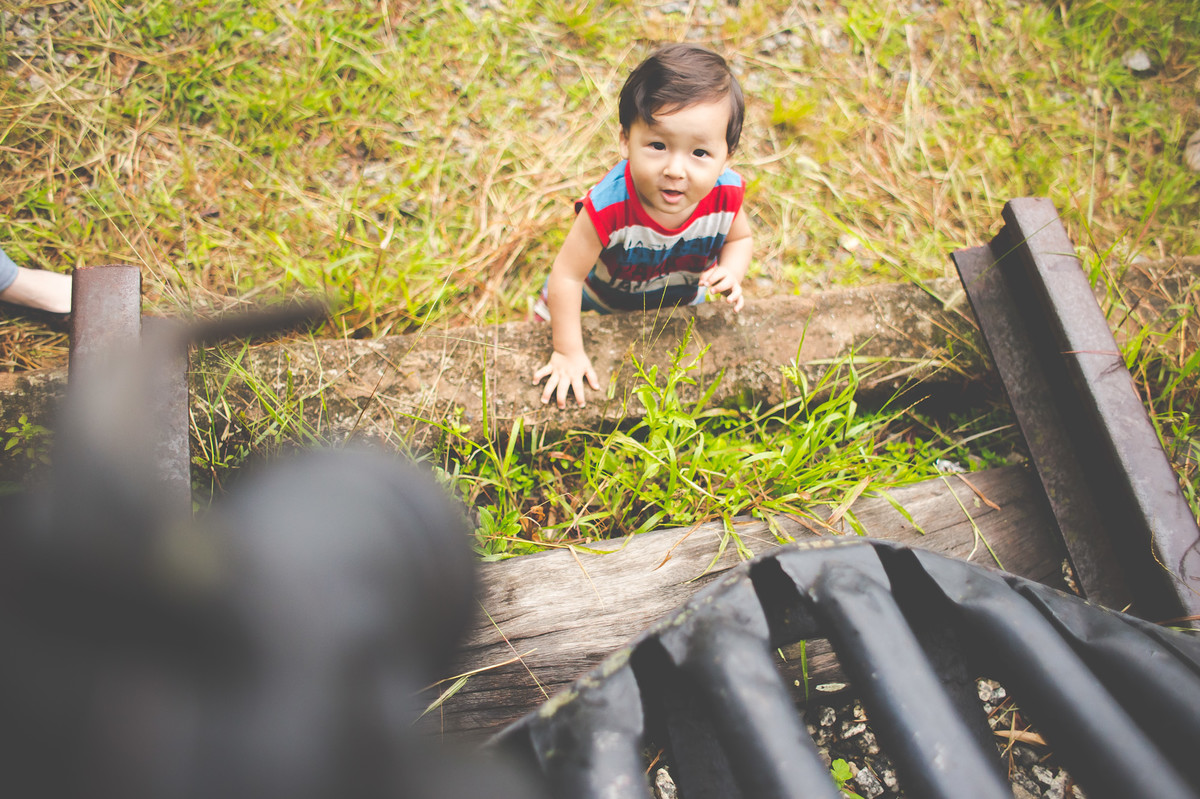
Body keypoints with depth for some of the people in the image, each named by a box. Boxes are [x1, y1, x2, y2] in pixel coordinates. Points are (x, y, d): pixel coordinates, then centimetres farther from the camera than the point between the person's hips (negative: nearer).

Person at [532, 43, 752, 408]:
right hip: (604, 297, -3)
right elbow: (567, 276, -34)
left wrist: (730, 272, -33)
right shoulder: (610, 205, -46)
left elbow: (739, 238, -10)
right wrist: (568, 353, -28)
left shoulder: (726, 193, -35)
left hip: (683, 297, 3)